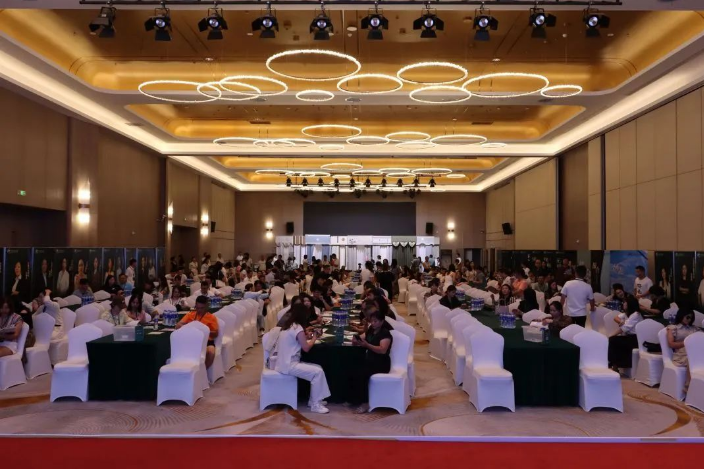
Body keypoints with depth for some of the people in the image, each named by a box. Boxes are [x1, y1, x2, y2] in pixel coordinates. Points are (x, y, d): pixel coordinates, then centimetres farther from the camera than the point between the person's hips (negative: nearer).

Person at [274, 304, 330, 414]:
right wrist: (314, 338, 4)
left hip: (284, 363, 10)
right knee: (318, 372, -13)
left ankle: (314, 400, 15)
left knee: (318, 368, 10)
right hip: (288, 365, -10)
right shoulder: (297, 328, -15)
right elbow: (306, 348, -11)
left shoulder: (288, 325, 12)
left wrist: (307, 336, 11)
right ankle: (315, 404, -4)